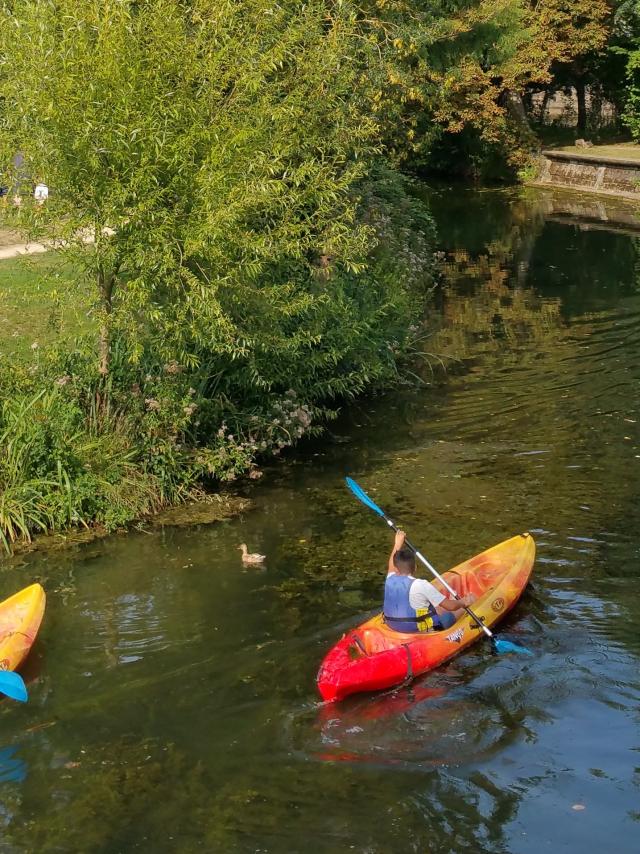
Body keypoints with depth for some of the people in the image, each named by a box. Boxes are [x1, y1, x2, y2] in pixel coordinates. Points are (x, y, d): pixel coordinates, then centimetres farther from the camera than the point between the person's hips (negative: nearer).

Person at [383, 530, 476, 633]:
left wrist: (397, 544, 32)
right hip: (417, 628, -7)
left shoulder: (390, 580, -7)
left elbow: (392, 565, 22)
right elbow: (450, 606, -16)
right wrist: (462, 602, 5)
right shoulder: (421, 585, -23)